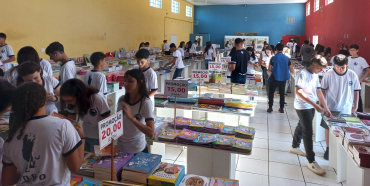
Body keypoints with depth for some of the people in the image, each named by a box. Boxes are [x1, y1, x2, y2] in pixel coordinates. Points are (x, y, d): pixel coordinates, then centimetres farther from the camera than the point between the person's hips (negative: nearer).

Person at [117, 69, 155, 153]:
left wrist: (131, 117, -33)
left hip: (138, 150, -5)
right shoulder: (122, 100, -2)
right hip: (120, 148, 5)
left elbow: (151, 134, -27)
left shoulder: (146, 103, -18)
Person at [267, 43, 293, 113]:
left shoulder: (274, 58, -9)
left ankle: (270, 107, 7)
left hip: (275, 77, -3)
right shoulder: (286, 58, 0)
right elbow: (291, 69, 4)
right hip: (284, 78, 3)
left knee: (271, 91, 11)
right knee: (282, 92, 14)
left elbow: (269, 68, -10)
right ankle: (281, 108, 18)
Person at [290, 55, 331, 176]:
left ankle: (294, 147, 42)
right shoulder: (303, 74, -17)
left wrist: (326, 107, 7)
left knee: (301, 126, 22)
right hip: (302, 107, -9)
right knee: (308, 132, -7)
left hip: (311, 107, 9)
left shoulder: (315, 75, 10)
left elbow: (319, 91, 12)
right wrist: (315, 105, -27)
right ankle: (311, 162, -2)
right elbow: (299, 92, -25)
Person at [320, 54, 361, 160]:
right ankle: (328, 149, 26)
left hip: (346, 109, 1)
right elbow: (323, 90, -1)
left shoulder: (352, 75, -6)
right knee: (328, 128, 10)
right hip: (330, 108, -1)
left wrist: (355, 105, 8)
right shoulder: (329, 74, -11)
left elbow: (356, 91, 5)